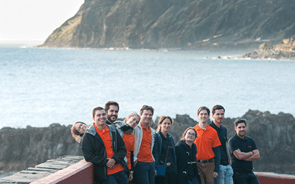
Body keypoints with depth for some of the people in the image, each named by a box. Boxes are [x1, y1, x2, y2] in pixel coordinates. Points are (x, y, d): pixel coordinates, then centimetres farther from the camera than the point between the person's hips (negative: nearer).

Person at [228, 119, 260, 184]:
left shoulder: (250, 140, 14)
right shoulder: (232, 141, -4)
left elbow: (257, 156, 4)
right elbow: (239, 156, -16)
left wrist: (244, 158, -9)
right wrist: (252, 153, 0)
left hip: (250, 173, 6)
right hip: (238, 173, -6)